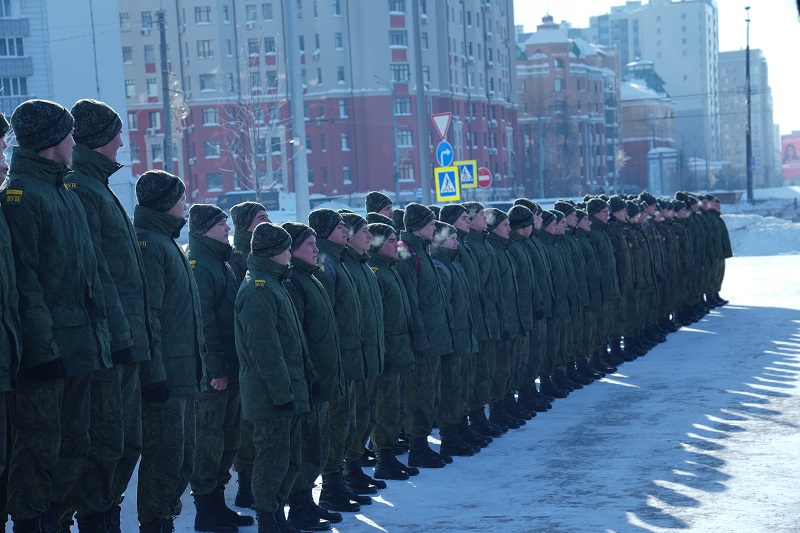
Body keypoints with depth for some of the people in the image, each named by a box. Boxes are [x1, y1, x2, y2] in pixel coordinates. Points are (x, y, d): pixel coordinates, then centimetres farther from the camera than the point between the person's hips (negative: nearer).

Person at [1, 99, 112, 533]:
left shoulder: (66, 194, 18)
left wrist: (99, 332, 15)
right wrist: (42, 346, -21)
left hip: (78, 346, 9)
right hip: (47, 349, -9)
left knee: (73, 445, 14)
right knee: (39, 447, -5)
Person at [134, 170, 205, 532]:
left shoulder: (165, 243, 20)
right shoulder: (147, 243, -12)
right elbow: (147, 313, -19)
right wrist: (154, 373, -23)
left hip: (183, 375, 10)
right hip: (163, 377, -10)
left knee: (182, 460, 15)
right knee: (165, 457, -7)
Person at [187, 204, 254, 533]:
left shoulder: (219, 262, 18)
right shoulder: (196, 264, -12)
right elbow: (203, 321, -19)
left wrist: (233, 366, 15)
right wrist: (216, 368, -21)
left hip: (229, 371, 9)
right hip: (210, 372, -9)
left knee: (228, 441, 14)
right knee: (209, 441, -3)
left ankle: (218, 503, 24)